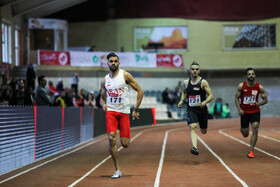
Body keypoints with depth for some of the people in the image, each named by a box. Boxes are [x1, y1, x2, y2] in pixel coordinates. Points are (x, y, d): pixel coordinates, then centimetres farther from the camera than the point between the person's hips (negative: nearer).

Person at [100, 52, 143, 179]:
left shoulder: (125, 75, -2)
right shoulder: (105, 80, 8)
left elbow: (140, 91, 0)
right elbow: (102, 97, 21)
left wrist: (136, 109, -4)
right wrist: (103, 104, -3)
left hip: (124, 112, -2)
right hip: (111, 111, 2)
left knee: (125, 144, -4)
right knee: (111, 139, -18)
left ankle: (126, 137, 37)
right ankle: (117, 170, -9)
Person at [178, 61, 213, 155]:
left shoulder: (203, 82, -7)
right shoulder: (186, 82, 5)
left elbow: (211, 95, -9)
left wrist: (205, 102, -29)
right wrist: (182, 100, 8)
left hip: (202, 109, -1)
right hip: (191, 110, 1)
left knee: (203, 131, 14)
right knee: (193, 127, -22)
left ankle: (202, 125, 52)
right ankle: (195, 148, -35)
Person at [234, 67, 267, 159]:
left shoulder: (260, 87, -7)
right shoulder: (241, 86, -9)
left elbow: (265, 100, 1)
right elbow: (236, 98, -1)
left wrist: (259, 103, -20)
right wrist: (239, 109, -15)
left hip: (255, 112, 0)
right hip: (244, 112, 0)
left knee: (255, 131, -15)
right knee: (245, 134, 7)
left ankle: (251, 151, -7)